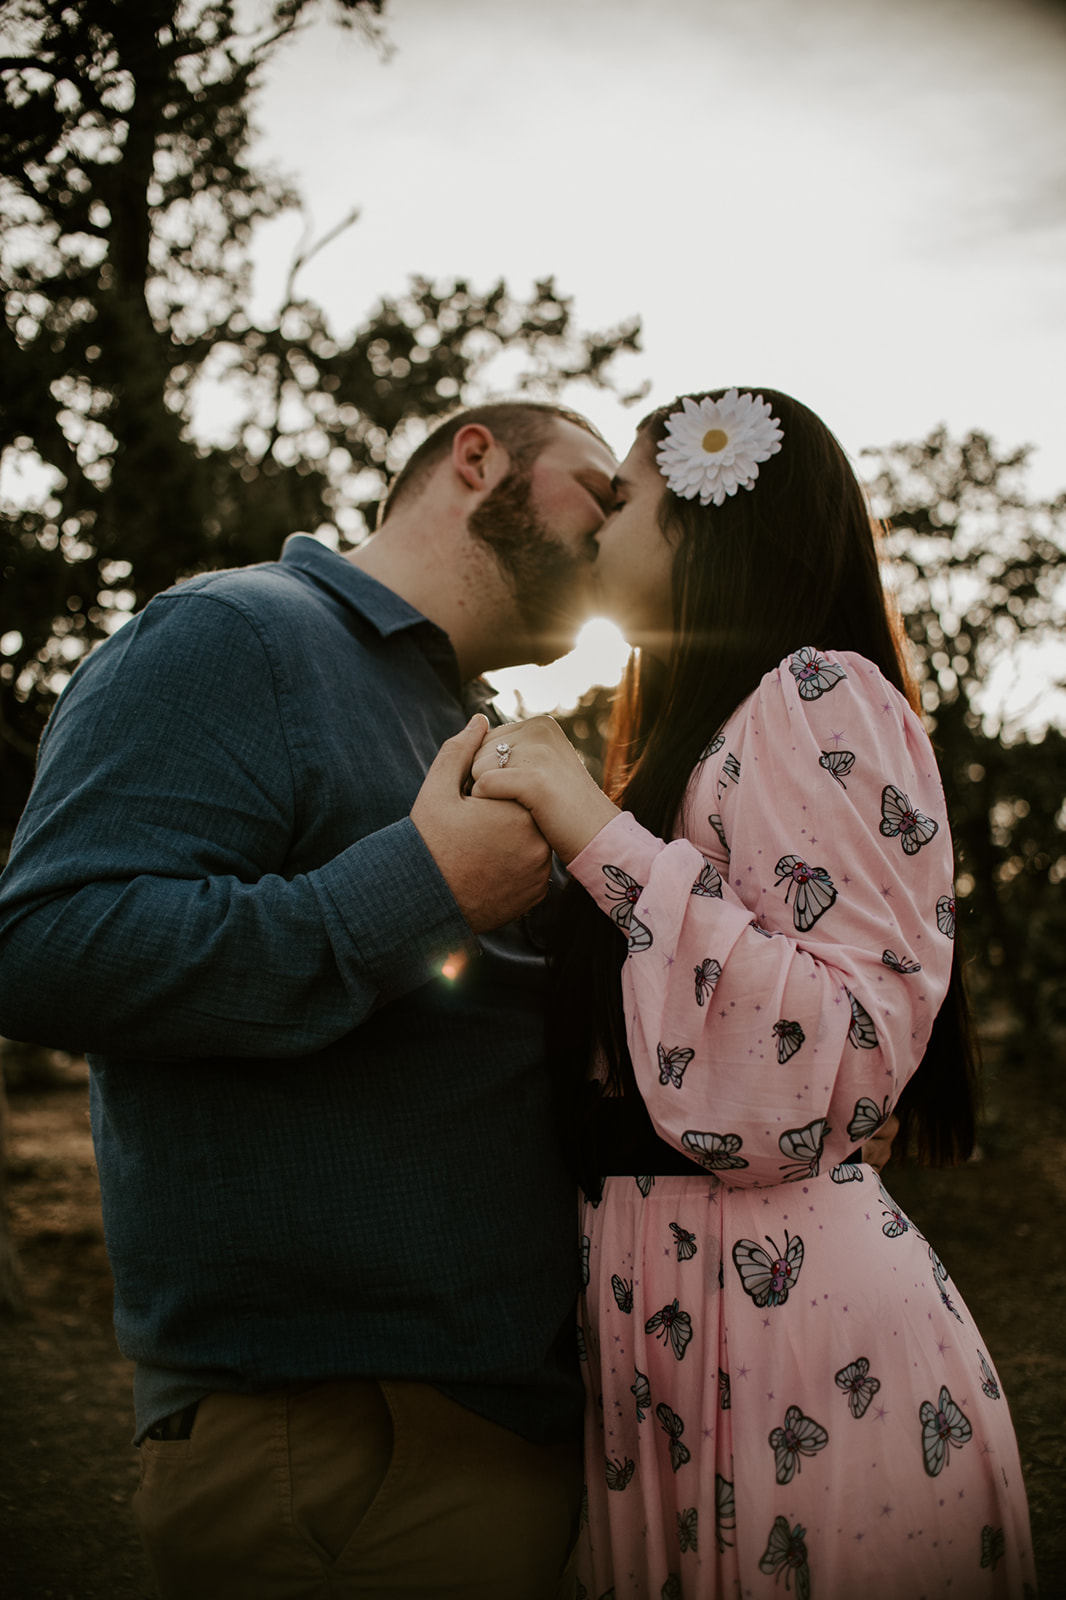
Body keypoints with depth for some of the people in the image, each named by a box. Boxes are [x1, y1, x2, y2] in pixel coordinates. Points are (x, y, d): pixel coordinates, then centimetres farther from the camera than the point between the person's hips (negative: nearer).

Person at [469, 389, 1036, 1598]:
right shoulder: (690, 738, 20)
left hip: (791, 1313, -9)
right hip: (671, 1312, 9)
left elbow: (851, 1057, -20)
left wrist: (599, 836, -19)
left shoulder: (818, 695, -8)